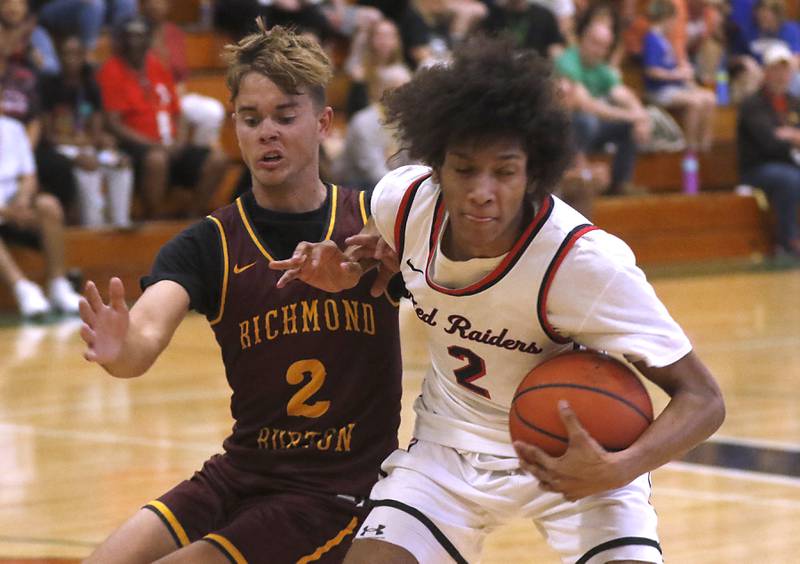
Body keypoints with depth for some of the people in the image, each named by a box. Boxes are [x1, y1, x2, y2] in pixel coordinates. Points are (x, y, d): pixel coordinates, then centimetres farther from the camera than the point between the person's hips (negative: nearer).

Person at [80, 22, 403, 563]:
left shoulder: (375, 223, -6)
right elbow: (148, 331, -21)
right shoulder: (208, 245, -4)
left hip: (338, 492, -3)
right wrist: (120, 348, -46)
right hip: (240, 472, 3)